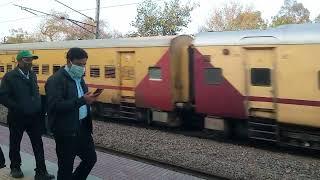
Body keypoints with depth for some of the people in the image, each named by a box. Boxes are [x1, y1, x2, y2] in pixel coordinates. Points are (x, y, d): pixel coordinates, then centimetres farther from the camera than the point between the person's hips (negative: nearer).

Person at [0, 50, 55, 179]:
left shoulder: (32, 75, 7)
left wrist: (38, 108, 5)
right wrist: (17, 108, -18)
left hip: (34, 117, 4)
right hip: (17, 118, -4)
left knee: (38, 145, 3)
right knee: (15, 144, 15)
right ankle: (15, 168, 36)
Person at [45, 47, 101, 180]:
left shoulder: (79, 77, 11)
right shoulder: (55, 80, -15)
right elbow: (55, 106, -27)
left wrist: (88, 100, 1)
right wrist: (82, 100, -30)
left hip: (82, 127, 8)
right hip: (66, 131, -8)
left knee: (91, 158, 15)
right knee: (66, 167, 6)